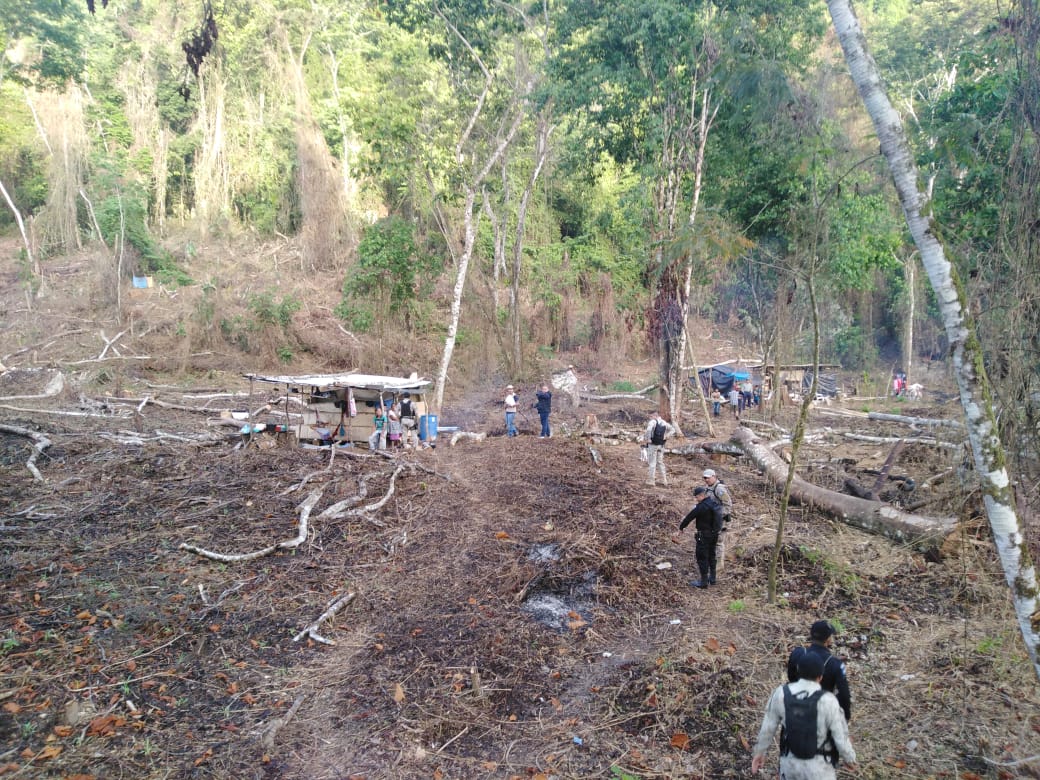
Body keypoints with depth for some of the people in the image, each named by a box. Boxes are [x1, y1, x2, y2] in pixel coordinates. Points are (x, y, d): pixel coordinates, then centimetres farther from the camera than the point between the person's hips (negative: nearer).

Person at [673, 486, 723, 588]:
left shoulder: (702, 506, -25)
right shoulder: (715, 502, 1)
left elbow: (690, 516, -16)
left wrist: (681, 527, -2)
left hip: (704, 535, -8)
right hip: (715, 533, 9)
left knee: (702, 557, 3)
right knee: (711, 555, 20)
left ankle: (704, 581, 9)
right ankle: (712, 578, 31)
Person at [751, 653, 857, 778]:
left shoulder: (781, 693, -17)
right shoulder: (828, 701, -28)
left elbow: (768, 727, -5)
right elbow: (841, 737, -18)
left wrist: (759, 752, 10)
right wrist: (850, 758, 4)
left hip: (791, 762, 3)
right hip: (819, 767, -3)